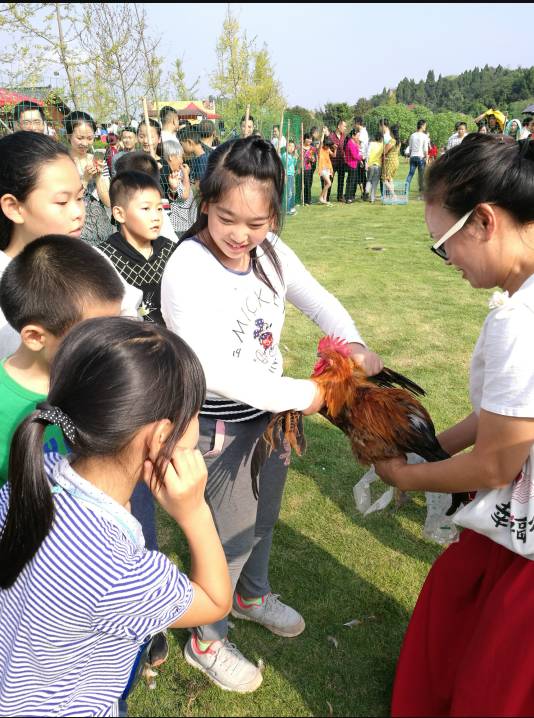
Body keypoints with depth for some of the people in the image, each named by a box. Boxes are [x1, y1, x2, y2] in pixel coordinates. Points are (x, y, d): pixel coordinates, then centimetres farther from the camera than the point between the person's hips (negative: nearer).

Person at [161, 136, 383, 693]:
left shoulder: (271, 252, -5)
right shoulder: (187, 269, -25)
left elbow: (318, 301, 6)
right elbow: (212, 369, -32)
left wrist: (353, 343, -14)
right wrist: (302, 395, -27)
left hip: (271, 407, 7)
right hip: (220, 425, -6)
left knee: (263, 517, 25)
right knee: (232, 534, 9)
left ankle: (251, 594, 54)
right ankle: (205, 640, 36)